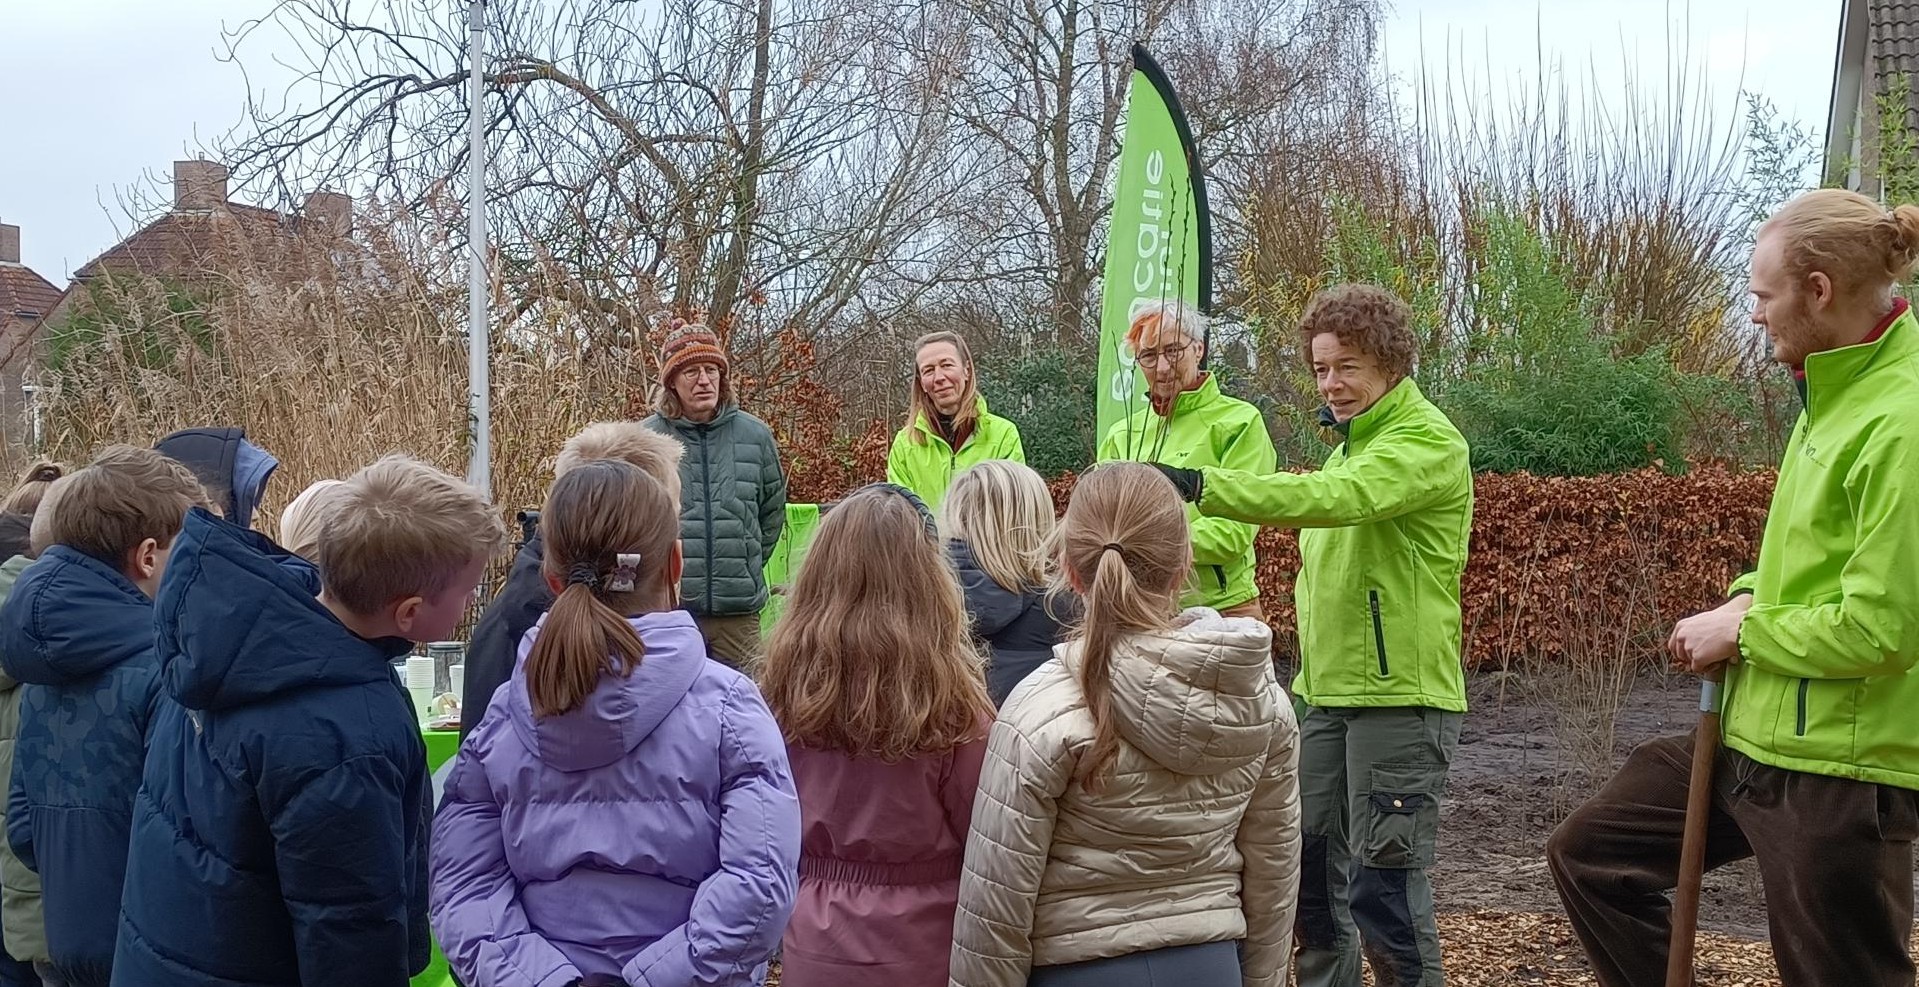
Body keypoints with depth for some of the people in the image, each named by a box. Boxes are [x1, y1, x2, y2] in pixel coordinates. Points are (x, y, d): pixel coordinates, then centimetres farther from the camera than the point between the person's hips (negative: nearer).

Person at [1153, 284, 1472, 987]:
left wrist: (1198, 484, -38)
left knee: (1383, 882, -4)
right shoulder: (1351, 445, 18)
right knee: (1305, 858, 14)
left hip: (1400, 695, -9)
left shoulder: (1429, 442, -12)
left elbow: (1334, 498, -30)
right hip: (1329, 691, 9)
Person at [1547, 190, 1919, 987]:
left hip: (1837, 772, -9)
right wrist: (1751, 596, 3)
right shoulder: (1836, 389, 8)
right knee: (1588, 852, 14)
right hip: (1753, 736, 9)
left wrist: (1743, 631, -10)